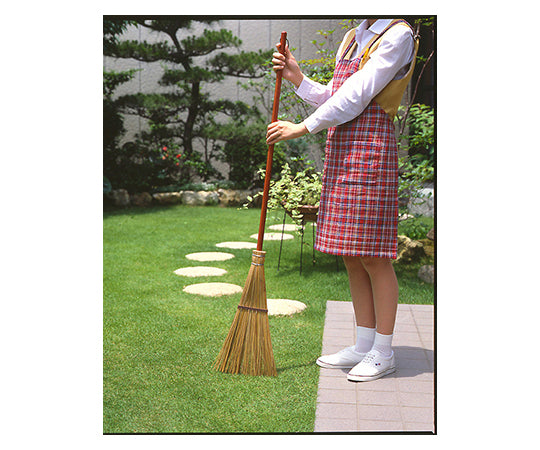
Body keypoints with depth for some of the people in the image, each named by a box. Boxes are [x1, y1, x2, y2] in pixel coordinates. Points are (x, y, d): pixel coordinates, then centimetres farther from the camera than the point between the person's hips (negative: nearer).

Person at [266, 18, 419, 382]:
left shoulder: (398, 34, -5)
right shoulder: (351, 39, 21)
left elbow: (357, 96, -13)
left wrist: (302, 128, -13)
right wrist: (296, 77, 9)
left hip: (371, 149, -8)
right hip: (341, 151, 8)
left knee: (374, 255, -4)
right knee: (351, 256, 9)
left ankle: (383, 353, 7)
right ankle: (364, 346, 18)